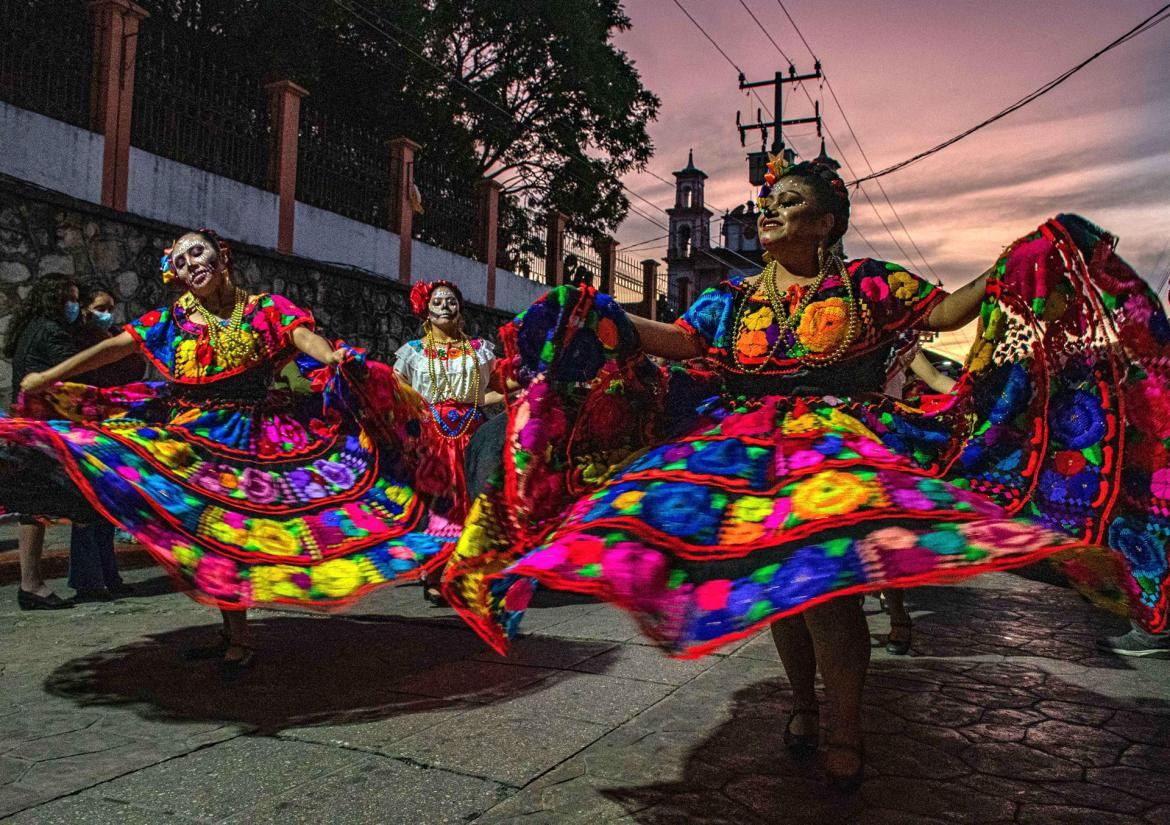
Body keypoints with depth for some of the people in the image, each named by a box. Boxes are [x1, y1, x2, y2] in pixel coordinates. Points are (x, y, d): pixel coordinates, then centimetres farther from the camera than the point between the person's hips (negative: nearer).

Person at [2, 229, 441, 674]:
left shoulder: (266, 309, -2)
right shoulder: (176, 317, 6)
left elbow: (304, 335, -21)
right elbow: (112, 347, 4)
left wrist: (332, 357, -43)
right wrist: (49, 377, 1)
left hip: (247, 436, -4)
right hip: (191, 435, 4)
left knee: (228, 529, -5)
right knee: (206, 532, 5)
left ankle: (239, 636, 8)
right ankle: (232, 632, 19)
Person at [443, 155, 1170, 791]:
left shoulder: (866, 284, 7)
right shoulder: (736, 297, 13)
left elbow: (947, 311, 4)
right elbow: (681, 341, 4)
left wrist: (1019, 265, -6)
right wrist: (598, 317, -6)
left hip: (840, 446, -3)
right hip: (754, 448, 4)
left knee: (828, 580, -20)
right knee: (780, 585, 7)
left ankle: (845, 730, 2)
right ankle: (804, 705, 30)